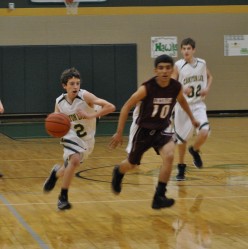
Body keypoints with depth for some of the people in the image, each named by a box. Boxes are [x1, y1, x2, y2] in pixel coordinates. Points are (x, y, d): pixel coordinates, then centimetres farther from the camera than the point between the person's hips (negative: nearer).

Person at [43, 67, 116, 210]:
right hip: (71, 136, 0)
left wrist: (90, 115, -39)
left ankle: (57, 172, 48)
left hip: (87, 140, 0)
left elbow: (111, 107, -30)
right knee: (75, 160, -28)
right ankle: (63, 197, -12)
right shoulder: (59, 102, -11)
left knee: (70, 169, 10)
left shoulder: (85, 96, -23)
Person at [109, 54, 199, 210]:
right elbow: (126, 107, -17)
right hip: (143, 129, -2)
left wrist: (192, 118, 20)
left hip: (163, 128, 2)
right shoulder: (146, 88, -27)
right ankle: (118, 172, 52)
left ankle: (159, 197, -15)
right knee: (132, 164, 14)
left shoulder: (176, 87, -15)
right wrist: (119, 133, -16)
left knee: (169, 156, -24)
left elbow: (182, 100, 11)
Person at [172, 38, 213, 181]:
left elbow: (209, 76, 19)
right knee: (182, 138, 7)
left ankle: (195, 150, 9)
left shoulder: (202, 63, 0)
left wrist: (207, 88, 0)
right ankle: (181, 167, 27)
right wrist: (182, 90, -31)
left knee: (204, 131, -22)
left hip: (198, 105, 1)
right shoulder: (178, 66, -10)